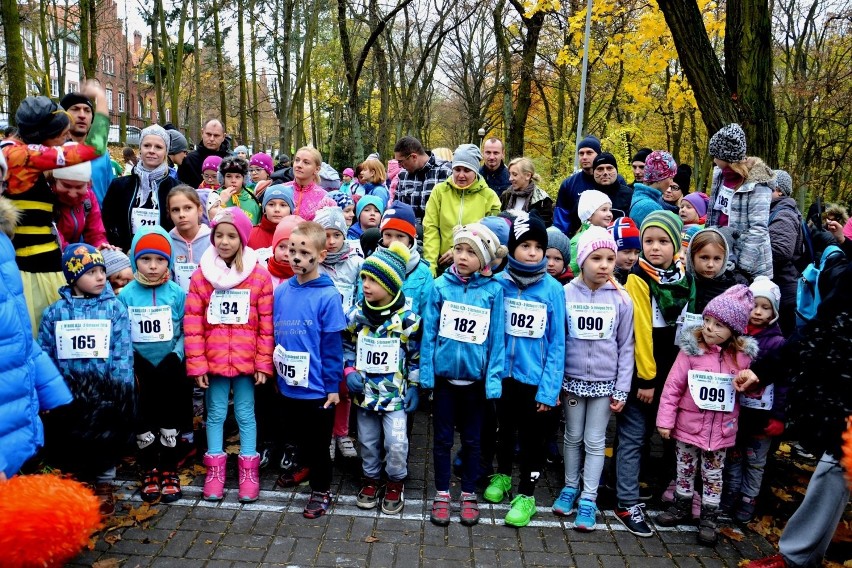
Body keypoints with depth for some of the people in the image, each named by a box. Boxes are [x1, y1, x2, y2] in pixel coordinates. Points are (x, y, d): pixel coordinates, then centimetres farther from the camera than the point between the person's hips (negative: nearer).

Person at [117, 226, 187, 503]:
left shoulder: (177, 293, -4)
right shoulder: (126, 295, -3)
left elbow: (186, 333, -1)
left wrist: (175, 356, -12)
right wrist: (129, 365, -10)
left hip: (170, 369, 0)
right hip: (141, 369, 1)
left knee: (169, 417, 6)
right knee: (143, 419, 7)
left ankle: (168, 471, 22)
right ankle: (149, 472, 25)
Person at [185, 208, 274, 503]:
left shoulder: (260, 276, -5)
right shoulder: (201, 276, -2)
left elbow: (266, 325, -3)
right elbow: (192, 325, -3)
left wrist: (263, 363, -5)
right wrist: (196, 364, -6)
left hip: (246, 360, -1)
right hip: (213, 360, 1)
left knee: (245, 414, 9)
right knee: (216, 414, 12)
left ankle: (249, 471, 20)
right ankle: (215, 470, 24)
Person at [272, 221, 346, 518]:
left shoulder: (328, 296, -16)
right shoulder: (281, 290, -1)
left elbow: (333, 346, -13)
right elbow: (275, 335, 9)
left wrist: (332, 386, -11)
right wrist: (275, 372, 10)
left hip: (316, 388, -5)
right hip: (287, 385, 5)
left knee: (318, 441, 11)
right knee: (296, 434, 23)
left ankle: (321, 489, 29)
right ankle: (305, 467, 48)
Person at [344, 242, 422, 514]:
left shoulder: (407, 319, -13)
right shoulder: (356, 314, -5)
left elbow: (416, 357, -4)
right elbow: (346, 346, 8)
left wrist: (414, 388, -3)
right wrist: (349, 372, -5)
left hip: (395, 393, -3)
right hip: (364, 391, 3)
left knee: (396, 443, -5)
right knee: (368, 441, 15)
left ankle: (396, 483, 20)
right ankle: (371, 479, 36)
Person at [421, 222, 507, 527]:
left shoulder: (493, 290, -7)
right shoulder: (441, 286, -6)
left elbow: (496, 338, -5)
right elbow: (429, 332, -3)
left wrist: (494, 379, -9)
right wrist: (426, 374, -6)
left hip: (475, 377, 0)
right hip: (444, 375, 0)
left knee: (472, 439, 15)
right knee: (442, 438, 12)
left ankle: (469, 495, 30)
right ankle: (441, 494, 28)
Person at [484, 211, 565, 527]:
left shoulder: (553, 289, -10)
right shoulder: (498, 284, -7)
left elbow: (557, 343, -8)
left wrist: (550, 388, -11)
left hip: (535, 379, -2)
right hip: (502, 374, 2)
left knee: (532, 436, 11)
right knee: (504, 428, 21)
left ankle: (527, 494, 28)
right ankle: (502, 475, 44)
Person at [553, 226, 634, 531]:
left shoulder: (621, 299, -6)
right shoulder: (566, 294, -8)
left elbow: (626, 348, 0)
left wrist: (621, 390, -1)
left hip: (605, 383, 0)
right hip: (572, 379, 1)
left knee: (595, 441, 8)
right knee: (573, 436, 15)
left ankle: (588, 499, 20)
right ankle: (570, 487, 32)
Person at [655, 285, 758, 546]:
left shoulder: (742, 355, -5)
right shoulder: (691, 350, -13)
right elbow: (673, 386, -10)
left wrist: (748, 383, -14)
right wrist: (665, 420, -10)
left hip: (721, 430, 1)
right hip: (688, 425, -1)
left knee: (713, 475, 14)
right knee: (685, 470, 16)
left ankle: (709, 518, 27)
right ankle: (682, 506, 36)